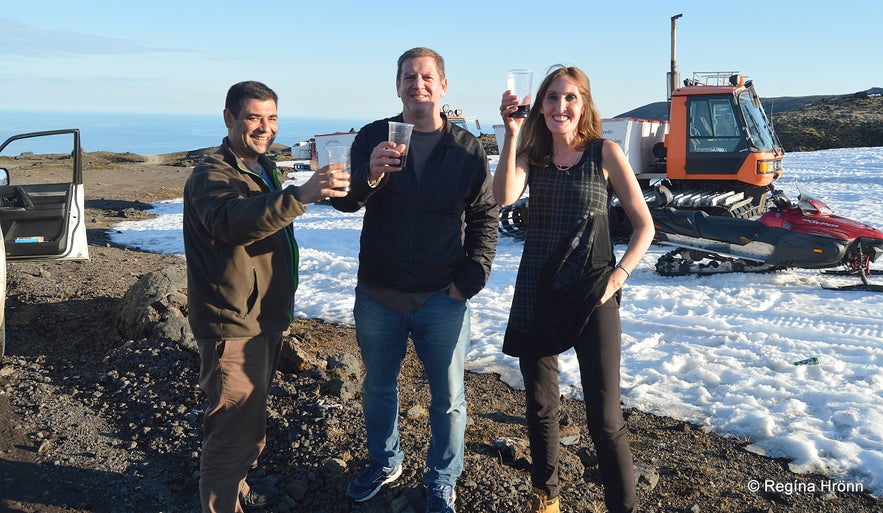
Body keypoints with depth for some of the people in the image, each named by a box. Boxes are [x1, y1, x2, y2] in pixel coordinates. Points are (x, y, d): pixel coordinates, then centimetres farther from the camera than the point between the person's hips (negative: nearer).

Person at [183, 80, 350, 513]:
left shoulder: (264, 168, 12)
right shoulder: (211, 175, -18)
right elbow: (233, 222, -41)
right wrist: (300, 195, -53)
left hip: (266, 318, 10)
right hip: (232, 324, -10)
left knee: (250, 416, 23)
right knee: (235, 425, -2)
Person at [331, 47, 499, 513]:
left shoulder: (467, 148, -1)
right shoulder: (373, 138, -1)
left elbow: (486, 217, 2)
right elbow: (343, 201, -12)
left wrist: (471, 277, -7)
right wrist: (369, 175, -33)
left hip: (442, 299, -1)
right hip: (378, 295, 1)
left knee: (448, 397, 9)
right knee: (377, 387, 19)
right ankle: (384, 462, 42)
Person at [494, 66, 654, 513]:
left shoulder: (605, 152, -2)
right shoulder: (531, 154, 5)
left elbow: (644, 226, 0)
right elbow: (504, 197, -17)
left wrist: (619, 273, -14)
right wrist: (512, 133, -21)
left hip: (592, 295, -3)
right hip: (535, 293, 3)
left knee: (604, 418, -6)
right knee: (540, 408, 15)